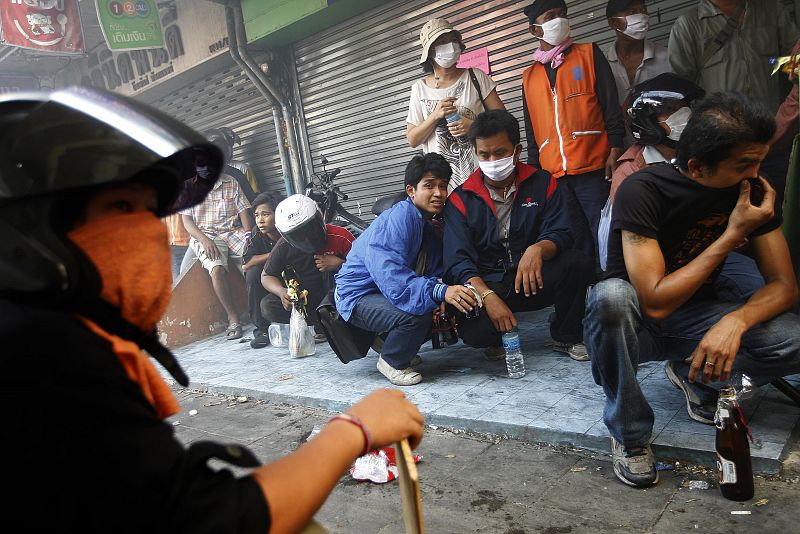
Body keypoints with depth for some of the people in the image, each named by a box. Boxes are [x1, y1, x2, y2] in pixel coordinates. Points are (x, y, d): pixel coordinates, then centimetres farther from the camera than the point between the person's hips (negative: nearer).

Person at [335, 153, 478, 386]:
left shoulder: (429, 227, 7)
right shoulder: (400, 217, -22)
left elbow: (433, 276, 2)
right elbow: (389, 274, -36)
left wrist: (442, 309, -19)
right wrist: (440, 291, -45)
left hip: (388, 292, 9)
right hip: (359, 296, -9)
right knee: (416, 314, -31)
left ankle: (387, 340, 14)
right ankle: (391, 361, -3)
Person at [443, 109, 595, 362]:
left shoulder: (543, 183, 3)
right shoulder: (461, 199, -3)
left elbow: (559, 235, -5)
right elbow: (458, 262, -10)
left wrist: (538, 249, -31)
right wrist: (488, 297, -27)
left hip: (536, 280, 2)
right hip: (486, 285, -2)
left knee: (579, 264, -27)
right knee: (473, 331, -32)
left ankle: (566, 337, 2)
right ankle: (497, 339, 10)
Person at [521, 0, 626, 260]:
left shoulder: (589, 53, 11)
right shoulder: (529, 76, 17)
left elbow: (611, 105, 4)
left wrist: (615, 150, -7)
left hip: (593, 169, -2)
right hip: (552, 176, 2)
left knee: (601, 237, -6)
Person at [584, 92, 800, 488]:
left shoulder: (752, 191, -8)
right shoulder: (642, 191, -25)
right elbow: (655, 302, -30)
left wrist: (736, 320, -29)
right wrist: (733, 235, -27)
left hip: (694, 319, 4)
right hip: (636, 323, -4)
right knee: (611, 295, -40)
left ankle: (694, 375, 8)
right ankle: (629, 433, -17)